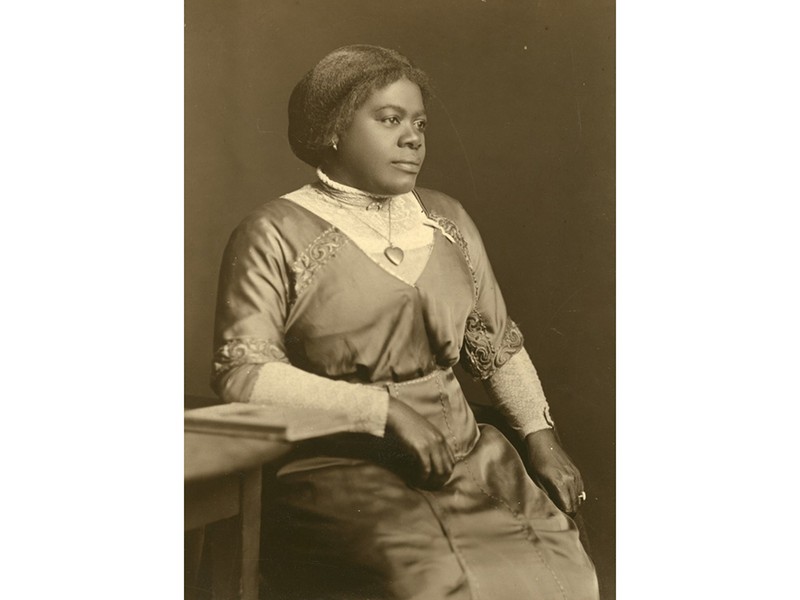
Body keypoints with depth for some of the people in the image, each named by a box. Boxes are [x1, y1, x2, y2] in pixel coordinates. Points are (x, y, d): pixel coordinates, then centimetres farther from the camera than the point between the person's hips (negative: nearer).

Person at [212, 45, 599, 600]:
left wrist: (542, 437, 9)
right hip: (337, 465, -5)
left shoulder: (446, 220, 15)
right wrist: (383, 410, -15)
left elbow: (498, 342, 20)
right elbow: (242, 372, -11)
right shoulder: (276, 235, -2)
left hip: (461, 451, 5)